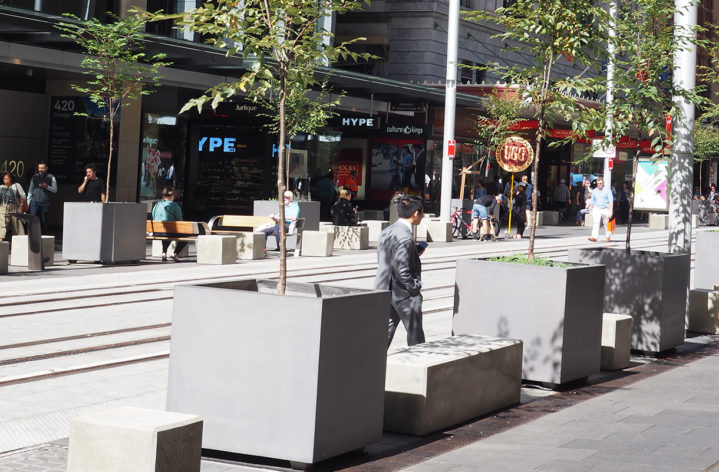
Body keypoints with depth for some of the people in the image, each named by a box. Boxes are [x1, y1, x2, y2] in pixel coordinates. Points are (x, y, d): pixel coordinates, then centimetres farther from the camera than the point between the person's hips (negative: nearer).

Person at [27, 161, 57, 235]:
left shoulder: (51, 177, 6)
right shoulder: (34, 177, 13)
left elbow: (55, 190, 2)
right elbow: (30, 190, 17)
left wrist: (47, 186, -16)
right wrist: (28, 202, 10)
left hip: (45, 203, -1)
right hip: (34, 202, 1)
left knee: (44, 221, 0)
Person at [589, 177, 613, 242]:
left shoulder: (607, 190, -2)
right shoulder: (594, 191, 9)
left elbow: (611, 201, -5)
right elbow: (592, 202, 16)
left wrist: (611, 211, -13)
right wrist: (592, 211, 13)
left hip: (605, 209, -2)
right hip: (597, 209, 2)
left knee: (607, 224, 7)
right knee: (596, 222, -15)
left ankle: (607, 237, 24)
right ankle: (594, 237, -25)